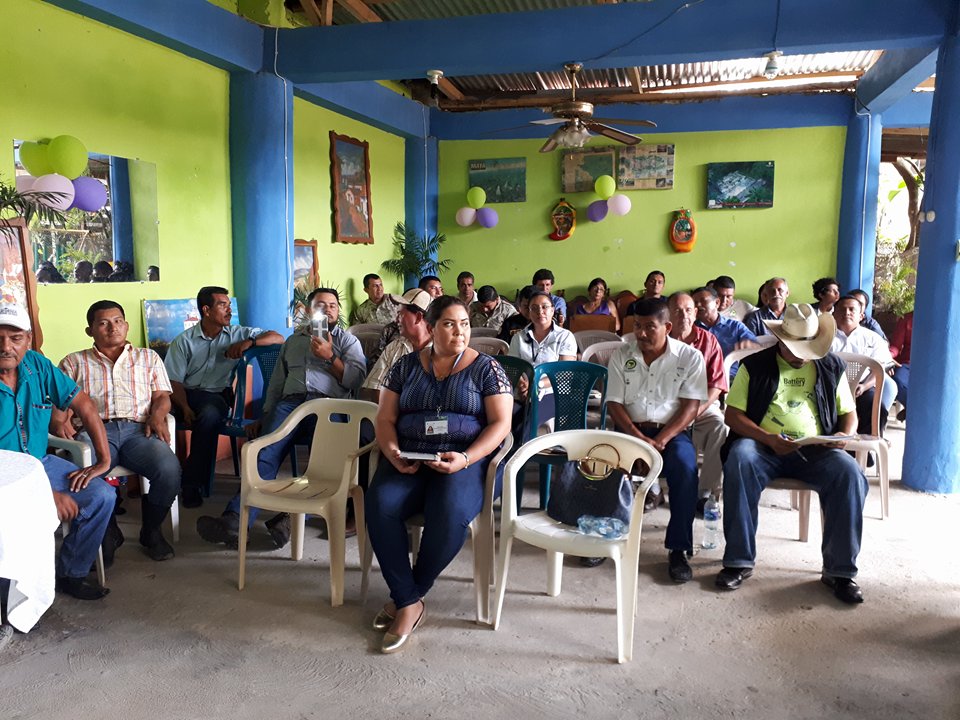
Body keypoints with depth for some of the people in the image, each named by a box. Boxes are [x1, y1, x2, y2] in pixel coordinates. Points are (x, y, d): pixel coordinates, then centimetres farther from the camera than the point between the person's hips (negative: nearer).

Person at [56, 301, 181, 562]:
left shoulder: (148, 357, 26)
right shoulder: (74, 362, 24)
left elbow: (162, 395, 17)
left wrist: (157, 415, -5)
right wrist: (59, 421, -11)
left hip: (138, 428, 1)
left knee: (169, 469, -31)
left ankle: (151, 531, -3)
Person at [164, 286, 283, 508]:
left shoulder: (238, 334, 12)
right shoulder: (184, 341, 8)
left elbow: (278, 338, 6)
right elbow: (174, 381, 1)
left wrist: (249, 343, -10)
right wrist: (185, 408, -16)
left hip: (221, 395, 1)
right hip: (191, 395, -1)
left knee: (211, 413, -35)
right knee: (214, 409, -35)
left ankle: (191, 482, -21)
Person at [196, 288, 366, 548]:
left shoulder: (348, 340, 23)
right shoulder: (293, 341, 33)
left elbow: (357, 380, 6)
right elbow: (276, 384, 28)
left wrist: (330, 357, -3)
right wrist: (264, 418, 16)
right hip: (290, 403, 2)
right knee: (265, 454, -27)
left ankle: (293, 517, -39)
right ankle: (235, 520, -40)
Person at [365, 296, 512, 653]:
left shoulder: (486, 368, 5)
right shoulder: (407, 365, 13)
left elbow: (500, 423, -2)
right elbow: (385, 418, 11)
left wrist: (466, 459, -18)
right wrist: (393, 454, -10)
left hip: (464, 459, -2)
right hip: (409, 460, 3)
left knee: (450, 514, -33)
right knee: (380, 505, -29)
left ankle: (406, 598, -8)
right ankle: (410, 603, -15)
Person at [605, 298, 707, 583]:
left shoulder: (689, 357, 0)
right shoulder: (621, 356, 6)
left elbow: (691, 407, -6)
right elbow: (614, 403, 1)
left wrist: (660, 440, -20)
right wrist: (638, 437, -16)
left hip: (672, 431, -1)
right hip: (630, 429, 2)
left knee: (684, 467, -34)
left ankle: (678, 549, -19)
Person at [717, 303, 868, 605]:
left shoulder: (831, 367, 14)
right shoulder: (754, 365, 6)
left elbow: (849, 412, 19)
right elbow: (733, 414, 0)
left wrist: (845, 435, -6)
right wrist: (768, 438, -16)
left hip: (816, 450, 2)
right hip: (764, 445, -2)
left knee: (850, 473, -29)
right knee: (739, 461, -35)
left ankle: (839, 570, -16)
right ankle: (739, 561, -25)